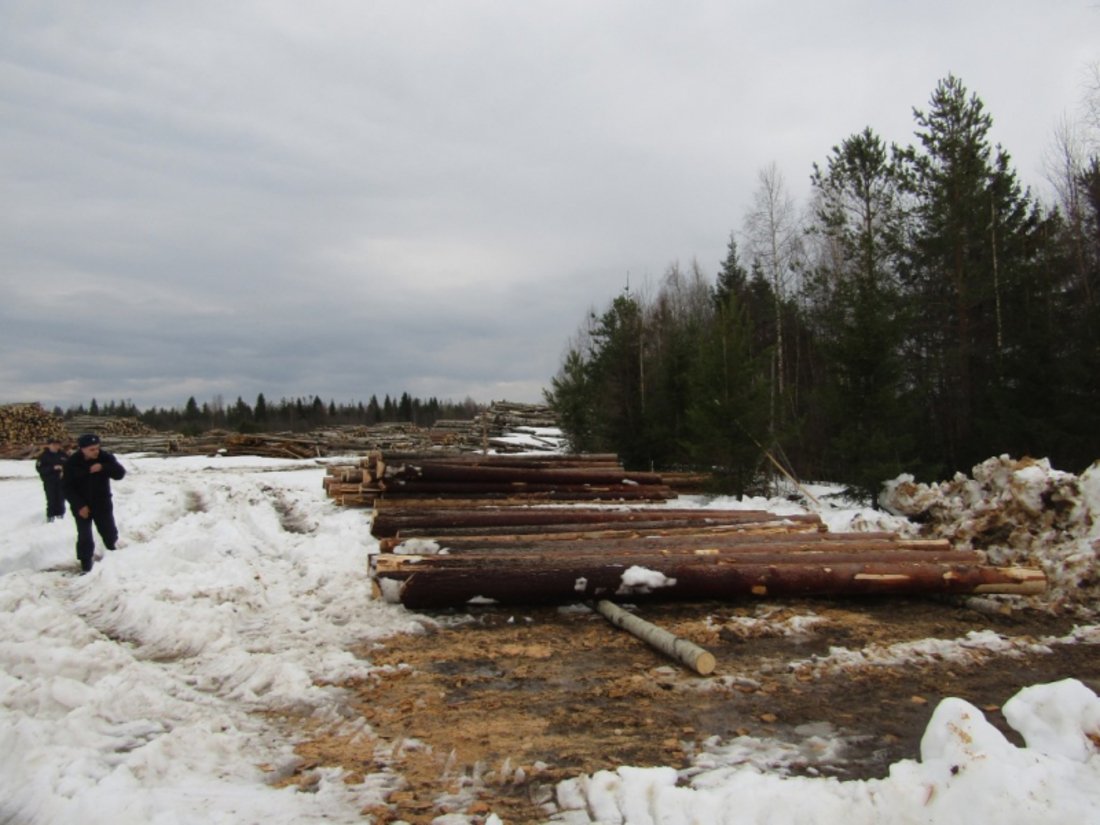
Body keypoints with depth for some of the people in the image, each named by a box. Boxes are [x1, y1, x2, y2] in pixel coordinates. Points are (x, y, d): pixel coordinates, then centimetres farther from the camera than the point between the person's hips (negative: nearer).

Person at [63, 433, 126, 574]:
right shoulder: (72, 463, -13)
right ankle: (86, 567, 10)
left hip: (102, 503, 2)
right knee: (84, 537, 1)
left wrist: (103, 468, -32)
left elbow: (120, 473, -16)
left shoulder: (105, 457, -10)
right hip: (81, 506, -1)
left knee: (110, 534, 9)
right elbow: (67, 488, -11)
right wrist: (79, 505, -19)